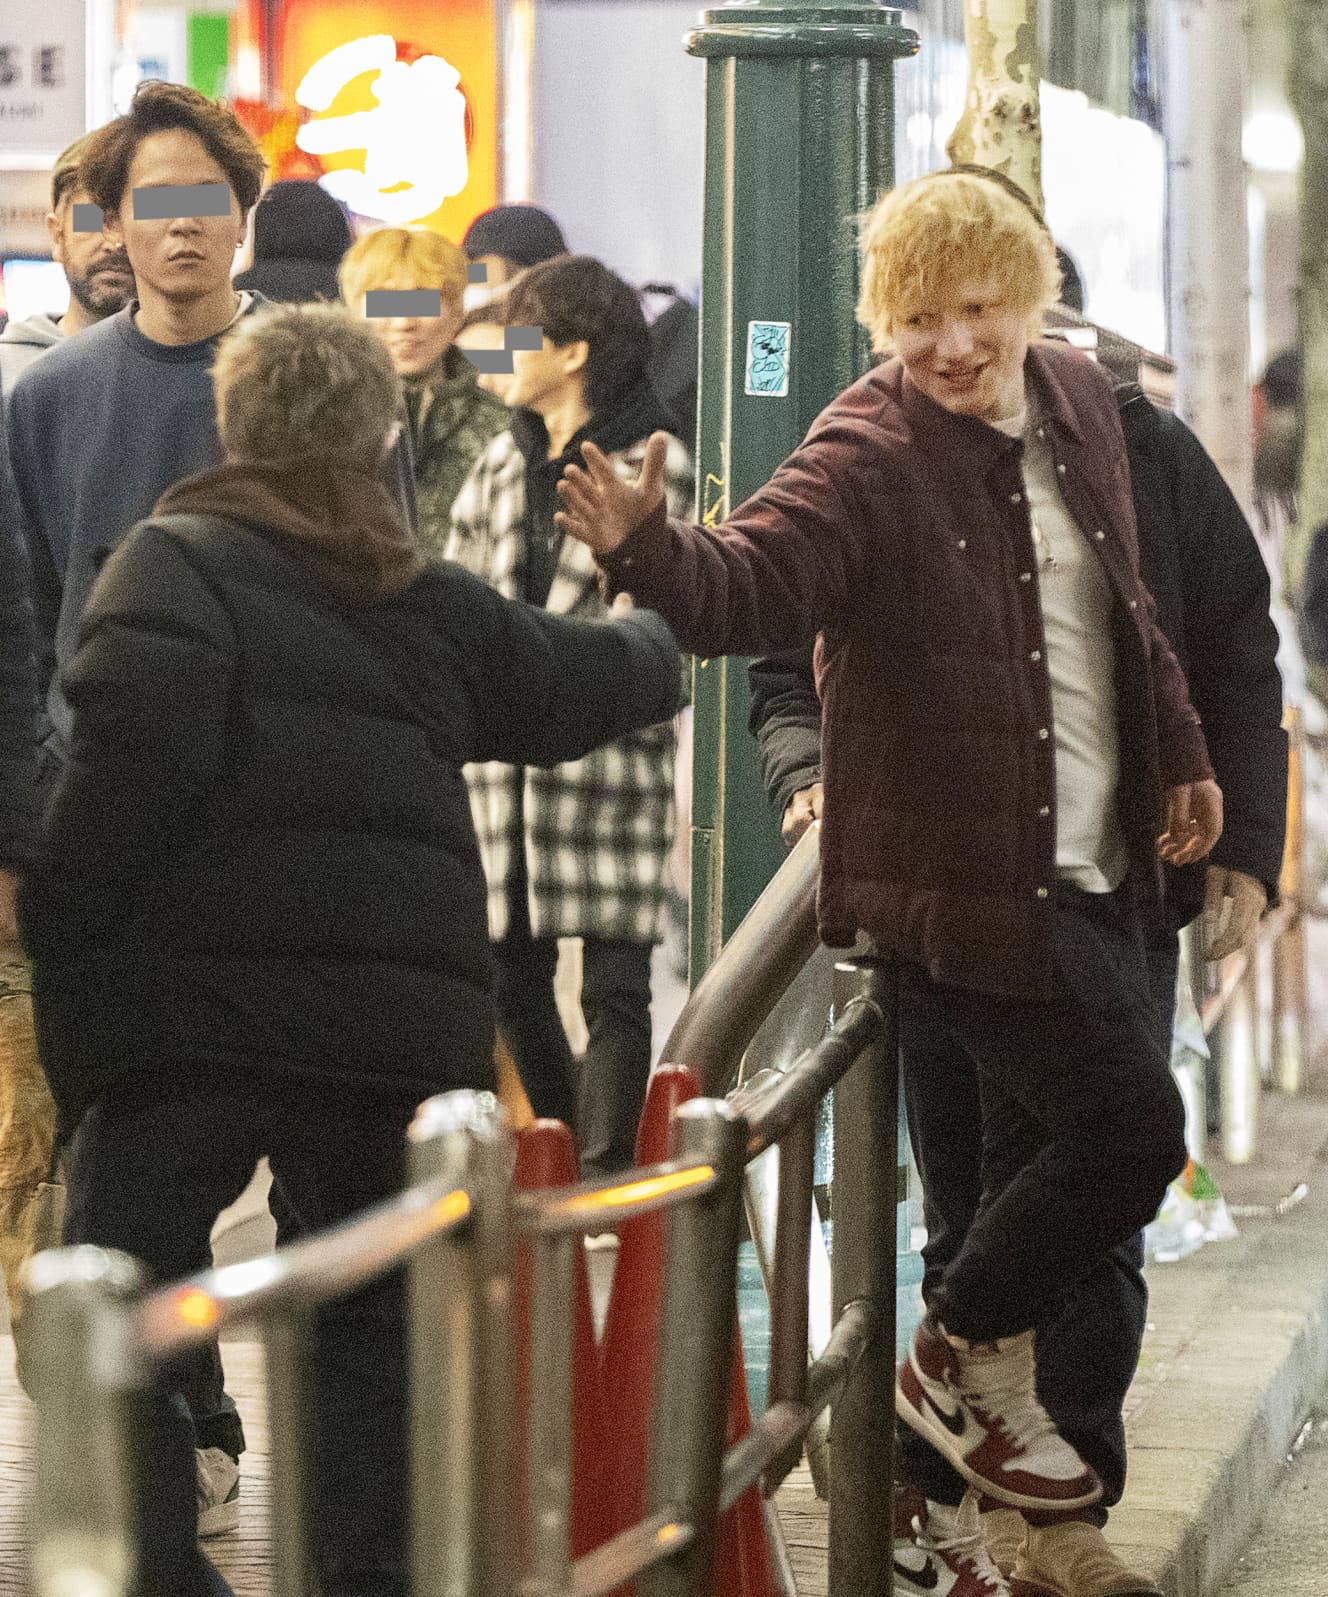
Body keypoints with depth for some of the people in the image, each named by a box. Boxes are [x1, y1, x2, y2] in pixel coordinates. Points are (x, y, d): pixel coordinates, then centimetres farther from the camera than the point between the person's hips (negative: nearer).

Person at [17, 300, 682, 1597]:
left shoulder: (172, 558, 2)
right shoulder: (430, 605, 17)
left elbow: (139, 732, -17)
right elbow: (588, 684, 35)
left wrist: (60, 924, -10)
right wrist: (654, 637, 59)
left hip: (188, 1002, -4)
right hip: (395, 1021, 4)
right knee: (371, 1316, 19)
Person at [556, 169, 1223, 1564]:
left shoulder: (1078, 405, 7)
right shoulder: (869, 456, -16)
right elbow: (751, 583, -32)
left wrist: (1177, 754, 28)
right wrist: (649, 551, -53)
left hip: (1088, 872, 8)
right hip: (962, 878, -8)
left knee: (1038, 1158, 12)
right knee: (1131, 1131, -10)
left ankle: (960, 1489, 23)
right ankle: (961, 1360, 12)